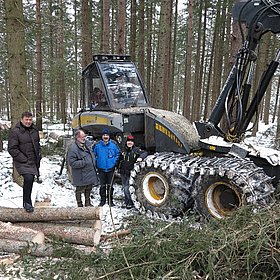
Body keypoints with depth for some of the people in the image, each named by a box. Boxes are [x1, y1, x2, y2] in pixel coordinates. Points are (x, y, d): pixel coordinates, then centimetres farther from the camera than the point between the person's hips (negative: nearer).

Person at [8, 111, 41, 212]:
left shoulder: (35, 130, 8)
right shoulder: (15, 131, -12)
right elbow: (12, 149, -14)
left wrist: (38, 156, 11)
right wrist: (24, 160, -16)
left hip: (34, 162, 7)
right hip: (23, 162, -7)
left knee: (30, 180, 14)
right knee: (28, 178, -24)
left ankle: (26, 202, 31)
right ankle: (27, 203, -7)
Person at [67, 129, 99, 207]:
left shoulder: (87, 143, 6)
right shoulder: (73, 148, -21)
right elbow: (71, 163, -23)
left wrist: (93, 162, 13)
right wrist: (84, 163, -24)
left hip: (90, 172, 8)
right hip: (81, 175, -8)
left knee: (89, 188, 21)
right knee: (80, 189, 6)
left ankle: (88, 203, 38)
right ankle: (80, 205, 21)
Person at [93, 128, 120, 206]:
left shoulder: (114, 144, -4)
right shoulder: (97, 145, -4)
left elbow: (118, 154, 7)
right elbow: (93, 154, 8)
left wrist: (115, 162, -3)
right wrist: (96, 163, 0)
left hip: (111, 168, 0)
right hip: (101, 169, 0)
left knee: (110, 185, 9)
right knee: (102, 185, 9)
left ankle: (110, 200, 20)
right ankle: (102, 200, 21)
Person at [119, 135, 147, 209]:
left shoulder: (136, 149, -5)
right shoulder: (123, 150, 8)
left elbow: (145, 153, -11)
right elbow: (120, 159, 20)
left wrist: (140, 157, -30)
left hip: (130, 172, -5)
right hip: (123, 172, 5)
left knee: (126, 188, -9)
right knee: (124, 187, 11)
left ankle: (130, 203, 3)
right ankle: (126, 202, 25)